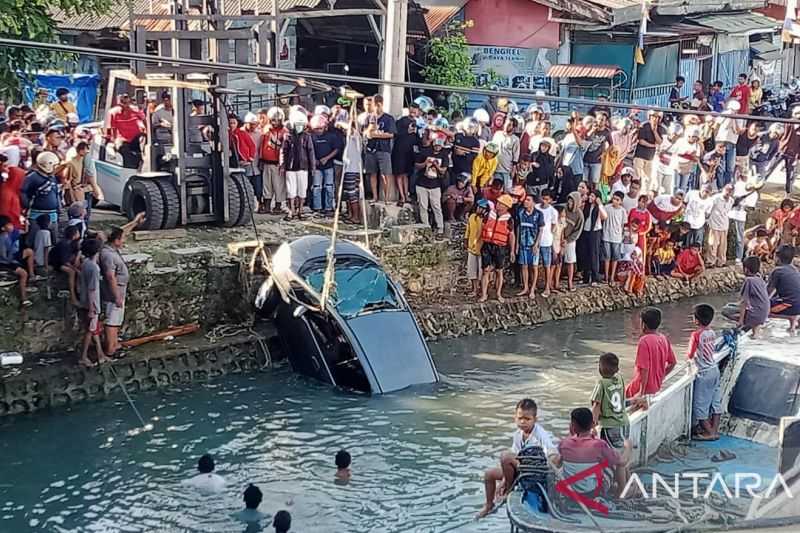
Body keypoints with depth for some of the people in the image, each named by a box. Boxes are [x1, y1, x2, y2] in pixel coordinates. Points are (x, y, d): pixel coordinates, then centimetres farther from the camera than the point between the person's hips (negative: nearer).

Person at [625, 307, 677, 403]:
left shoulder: (644, 341, -21)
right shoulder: (664, 339, 3)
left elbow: (644, 369, -24)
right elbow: (672, 363, 12)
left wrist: (641, 393, -23)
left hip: (644, 388, -8)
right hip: (656, 388, 8)